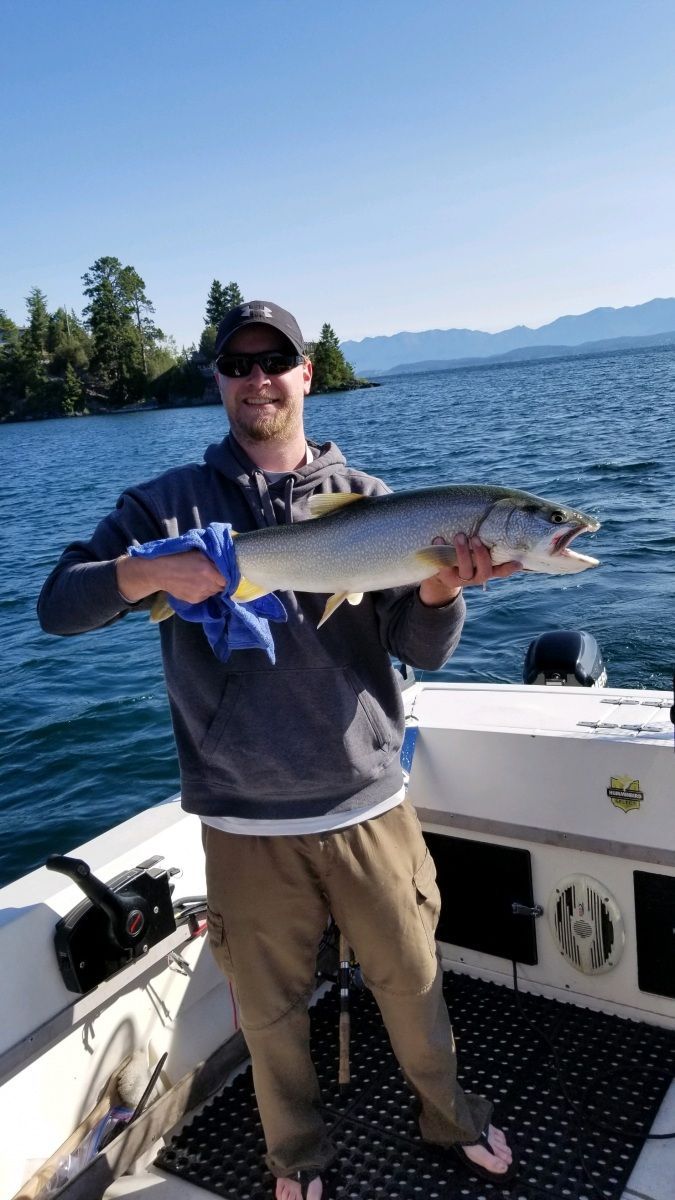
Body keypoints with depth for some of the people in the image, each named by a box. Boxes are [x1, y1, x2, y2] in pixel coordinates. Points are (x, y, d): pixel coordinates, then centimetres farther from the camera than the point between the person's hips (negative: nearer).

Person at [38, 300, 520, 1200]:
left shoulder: (367, 499, 2)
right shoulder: (171, 504, 1)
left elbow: (423, 650, -3)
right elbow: (58, 605, -6)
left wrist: (439, 591, -26)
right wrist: (150, 571, -26)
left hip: (370, 806, 1)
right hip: (246, 825, 0)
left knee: (412, 982, 18)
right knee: (272, 1010, 17)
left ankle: (451, 1116, 48)